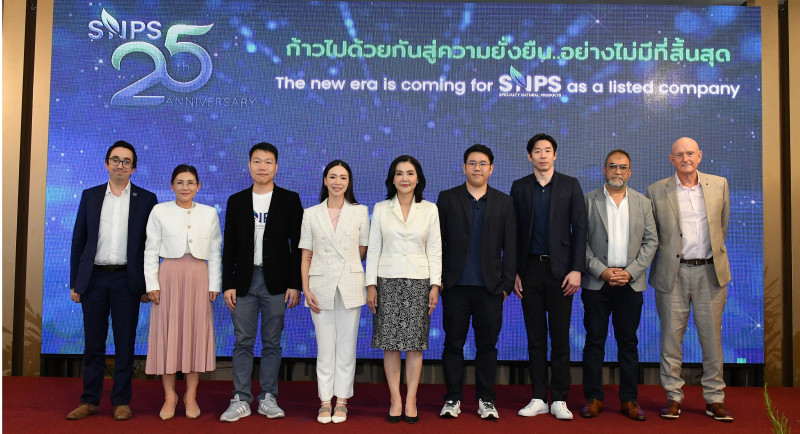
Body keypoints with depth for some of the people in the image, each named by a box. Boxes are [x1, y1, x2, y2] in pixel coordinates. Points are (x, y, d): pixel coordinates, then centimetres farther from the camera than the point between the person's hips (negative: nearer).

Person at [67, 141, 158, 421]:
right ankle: (89, 400, 18)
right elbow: (78, 240, 9)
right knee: (93, 343, 8)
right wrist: (74, 282, 4)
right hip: (93, 279, 2)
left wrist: (148, 284, -1)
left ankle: (122, 401, 12)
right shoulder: (90, 196, 10)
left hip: (126, 279, -2)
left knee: (125, 343, 3)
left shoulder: (146, 199, 4)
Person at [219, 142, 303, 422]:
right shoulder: (236, 201, 9)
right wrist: (228, 284, 1)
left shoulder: (290, 200, 3)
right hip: (244, 281, 2)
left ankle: (268, 398, 15)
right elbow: (229, 246, 8)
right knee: (243, 342, 3)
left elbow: (297, 245, 0)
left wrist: (295, 284, -6)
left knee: (272, 343, 5)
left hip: (276, 282, -1)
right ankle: (241, 400, 10)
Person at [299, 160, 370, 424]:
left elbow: (362, 251, 11)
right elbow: (306, 256, 4)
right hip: (321, 286, 0)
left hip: (350, 286, 0)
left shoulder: (360, 212, 4)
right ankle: (325, 401, 14)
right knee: (325, 347, 5)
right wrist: (306, 289, -3)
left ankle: (342, 400, 15)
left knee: (346, 345, 4)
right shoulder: (311, 214, 5)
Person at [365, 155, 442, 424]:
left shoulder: (429, 210, 6)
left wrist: (435, 285, -3)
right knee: (390, 343, 1)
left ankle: (411, 400, 9)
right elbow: (374, 249, 5)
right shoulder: (381, 209, 6)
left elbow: (434, 250, 4)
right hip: (388, 281, 0)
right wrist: (371, 285, -1)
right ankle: (395, 399, 10)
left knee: (415, 342, 1)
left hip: (418, 281, 0)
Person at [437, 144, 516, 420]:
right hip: (456, 286, 0)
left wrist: (507, 283, 1)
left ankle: (486, 399, 17)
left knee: (487, 345, 6)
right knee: (453, 343, 5)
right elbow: (437, 242, 5)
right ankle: (453, 398, 15)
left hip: (490, 287, 1)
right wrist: (438, 278, -1)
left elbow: (510, 247, 7)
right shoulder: (447, 199, 6)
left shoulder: (504, 202, 9)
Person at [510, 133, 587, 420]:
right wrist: (514, 272, 1)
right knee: (535, 337, 7)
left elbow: (580, 229, 0)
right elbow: (514, 232, 7)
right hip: (530, 269, 2)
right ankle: (538, 398, 15)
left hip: (560, 269, -1)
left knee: (560, 337, 1)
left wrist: (576, 269, -8)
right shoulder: (520, 187, 8)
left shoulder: (570, 185, 5)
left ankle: (559, 400, 11)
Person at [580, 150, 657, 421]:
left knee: (628, 342, 6)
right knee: (594, 340, 2)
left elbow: (651, 241, 6)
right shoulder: (588, 201, 3)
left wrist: (631, 271, -6)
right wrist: (602, 271, -10)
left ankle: (629, 399, 15)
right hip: (597, 282, -1)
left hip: (631, 283, 2)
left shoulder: (643, 203, 10)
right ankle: (593, 398, 11)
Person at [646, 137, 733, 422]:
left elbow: (723, 225, 17)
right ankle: (673, 396, 16)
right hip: (673, 273, -1)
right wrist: (666, 255, 8)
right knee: (671, 335, 4)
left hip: (710, 271, 1)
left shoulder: (719, 185, 7)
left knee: (712, 335, 5)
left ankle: (714, 398, 17)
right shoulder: (656, 191, 2)